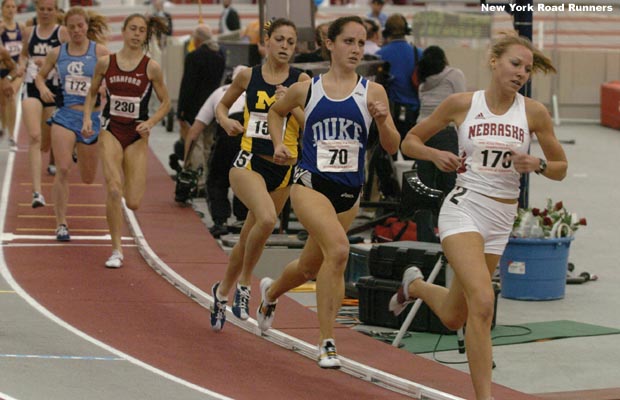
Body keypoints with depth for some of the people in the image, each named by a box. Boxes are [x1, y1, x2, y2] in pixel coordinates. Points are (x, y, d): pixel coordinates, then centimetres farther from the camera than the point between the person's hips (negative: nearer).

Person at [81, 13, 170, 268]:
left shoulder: (151, 67, -2)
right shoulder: (105, 63, 2)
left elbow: (165, 103, 6)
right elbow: (92, 93, 16)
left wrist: (150, 123, -11)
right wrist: (87, 118, 1)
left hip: (137, 135, 0)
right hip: (111, 131, 0)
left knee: (133, 203, -4)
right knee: (113, 189, -19)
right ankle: (117, 250, -10)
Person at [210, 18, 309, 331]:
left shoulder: (301, 80, 0)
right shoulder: (248, 76, 2)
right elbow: (222, 105, 18)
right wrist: (226, 121, -3)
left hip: (283, 168, 2)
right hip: (249, 162, -2)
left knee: (250, 238, 13)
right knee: (266, 219, -30)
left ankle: (223, 291, 38)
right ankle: (243, 284, -9)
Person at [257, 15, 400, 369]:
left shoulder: (372, 92, 0)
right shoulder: (307, 90, 1)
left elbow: (393, 147, -1)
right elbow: (276, 112, 22)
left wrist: (382, 121, -19)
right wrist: (279, 143, 5)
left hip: (350, 189, 3)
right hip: (310, 182, -3)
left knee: (310, 267, 18)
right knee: (338, 248, -28)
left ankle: (271, 291, 54)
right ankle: (327, 343, -21)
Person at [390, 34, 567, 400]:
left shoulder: (534, 112, 0)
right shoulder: (462, 104, -4)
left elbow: (561, 168, 9)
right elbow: (410, 141, 8)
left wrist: (537, 164, -12)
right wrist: (435, 155, -12)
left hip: (501, 220, 4)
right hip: (464, 208, -4)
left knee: (453, 317, 15)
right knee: (482, 302, -26)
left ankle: (415, 285, 48)